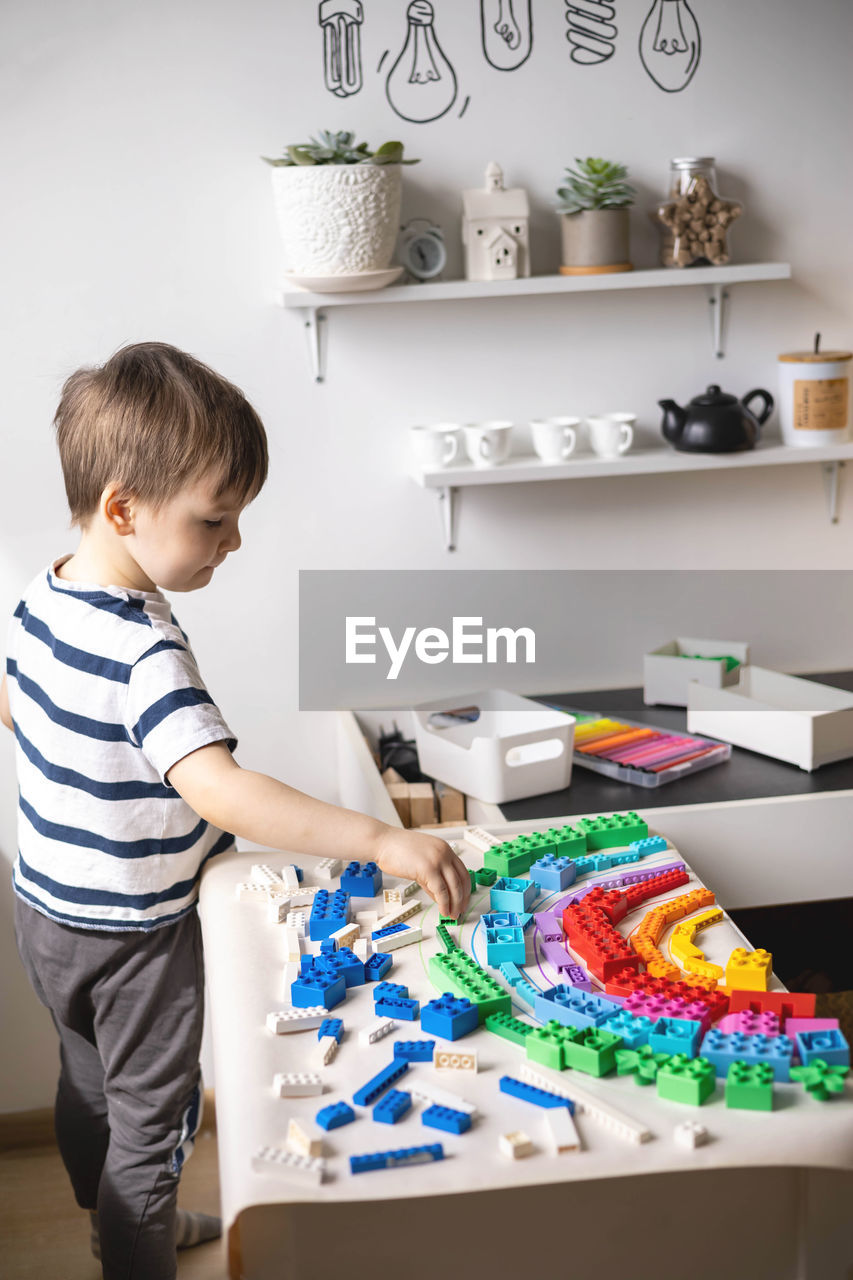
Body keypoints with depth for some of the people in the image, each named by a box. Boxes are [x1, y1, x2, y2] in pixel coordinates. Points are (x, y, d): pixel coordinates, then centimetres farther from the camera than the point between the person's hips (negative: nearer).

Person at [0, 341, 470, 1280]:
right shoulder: (145, 652, -34)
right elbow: (217, 791, -45)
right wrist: (383, 842, -50)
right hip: (131, 933, -9)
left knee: (88, 1081, 29)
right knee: (152, 1119, 12)